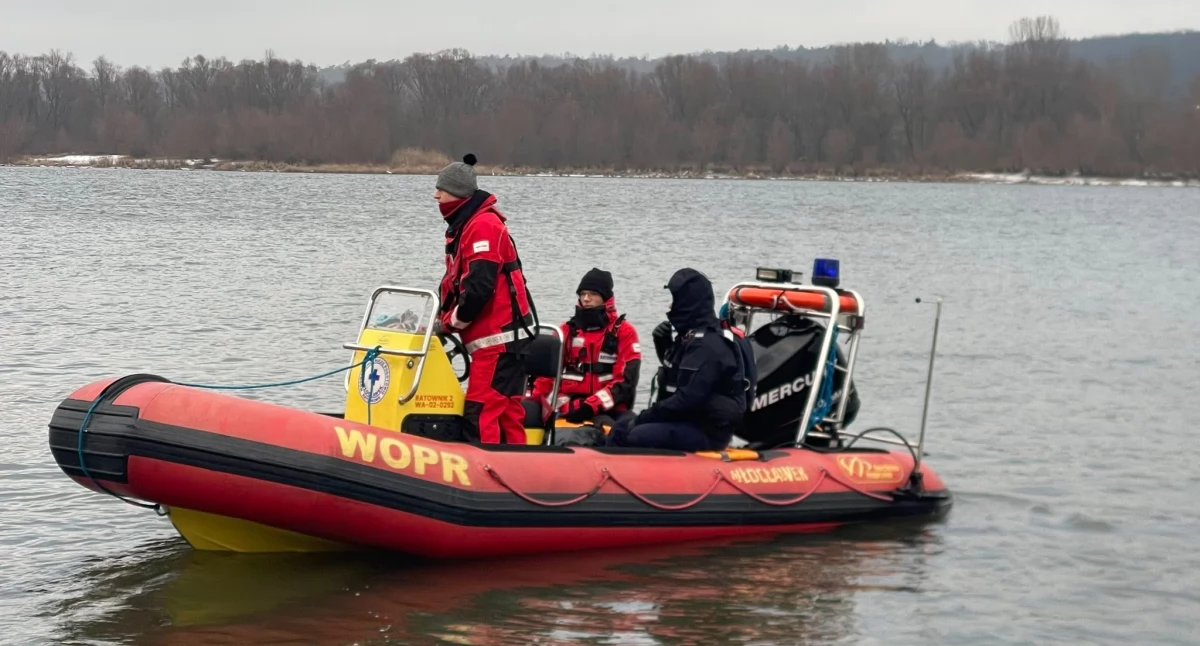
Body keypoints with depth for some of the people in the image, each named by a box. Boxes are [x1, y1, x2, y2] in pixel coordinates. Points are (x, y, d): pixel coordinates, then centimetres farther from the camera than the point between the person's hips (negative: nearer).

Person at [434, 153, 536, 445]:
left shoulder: (483, 225, -14)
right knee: (506, 409, 13)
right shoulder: (465, 226, 18)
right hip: (504, 335, 10)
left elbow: (479, 287, -22)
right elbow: (455, 283, 22)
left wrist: (450, 321, -10)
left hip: (497, 336, -10)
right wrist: (446, 319, 7)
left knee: (480, 410, -12)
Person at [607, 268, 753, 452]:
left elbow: (688, 400, -25)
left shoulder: (709, 345, -18)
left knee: (637, 437, -26)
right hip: (686, 421, 10)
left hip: (706, 431, -10)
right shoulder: (689, 337, 12)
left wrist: (644, 417, -18)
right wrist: (663, 347, 9)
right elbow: (676, 372, 27)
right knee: (621, 430, 3)